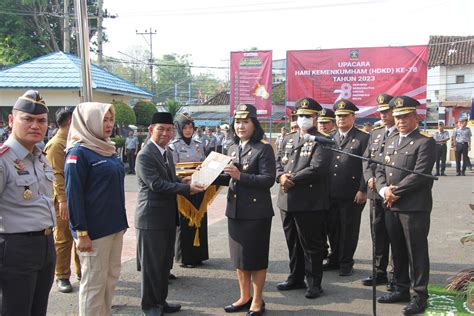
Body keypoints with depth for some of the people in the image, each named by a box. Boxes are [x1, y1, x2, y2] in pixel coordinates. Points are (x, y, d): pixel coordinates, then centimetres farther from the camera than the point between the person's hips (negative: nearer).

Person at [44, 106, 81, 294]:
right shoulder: (55, 144, -12)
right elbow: (57, 175, -19)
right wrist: (63, 200, -24)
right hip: (65, 202, -8)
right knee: (63, 240, 3)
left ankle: (81, 271, 27)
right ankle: (62, 277, 14)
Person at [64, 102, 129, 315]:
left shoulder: (107, 149, 12)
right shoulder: (78, 152, -13)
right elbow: (73, 195, -16)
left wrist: (122, 221, 19)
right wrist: (81, 232, -18)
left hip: (114, 226, 8)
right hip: (94, 229, -8)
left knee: (111, 276, 15)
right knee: (94, 282, 3)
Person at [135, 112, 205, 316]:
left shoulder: (167, 153, 13)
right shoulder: (145, 156, -16)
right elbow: (156, 184, -23)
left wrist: (183, 182, 2)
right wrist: (187, 188, -22)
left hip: (168, 218, 9)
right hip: (152, 218, -9)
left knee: (165, 262, 18)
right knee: (151, 264, 4)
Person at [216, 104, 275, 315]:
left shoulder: (264, 148, -9)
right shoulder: (233, 149, 11)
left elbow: (268, 179, -17)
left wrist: (240, 175, -24)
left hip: (257, 212, -6)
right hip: (235, 210, 7)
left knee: (256, 256, 4)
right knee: (239, 256, 14)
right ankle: (244, 297, 30)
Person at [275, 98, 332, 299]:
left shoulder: (321, 141, -5)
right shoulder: (288, 140, 17)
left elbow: (317, 168, -17)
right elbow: (278, 163, 12)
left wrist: (293, 180, -16)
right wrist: (281, 177, -10)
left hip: (310, 202, -7)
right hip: (287, 200, 7)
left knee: (311, 245, 2)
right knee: (293, 242, 16)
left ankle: (314, 283, 13)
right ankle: (296, 278, 29)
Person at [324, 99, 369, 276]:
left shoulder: (363, 138, -2)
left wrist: (363, 190, -12)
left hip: (352, 195, -4)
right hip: (331, 194, 5)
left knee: (348, 230, 5)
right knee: (332, 228, 12)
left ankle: (346, 263, 18)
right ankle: (334, 259, 28)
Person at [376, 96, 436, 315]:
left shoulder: (425, 142, -8)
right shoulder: (390, 141, 16)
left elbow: (420, 175, -17)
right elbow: (381, 169, 14)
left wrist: (395, 192, -14)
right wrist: (383, 189, -5)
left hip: (414, 207, -7)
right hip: (391, 207, 7)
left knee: (416, 252, 1)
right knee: (397, 251, 15)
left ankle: (420, 296, 12)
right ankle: (401, 289, 28)